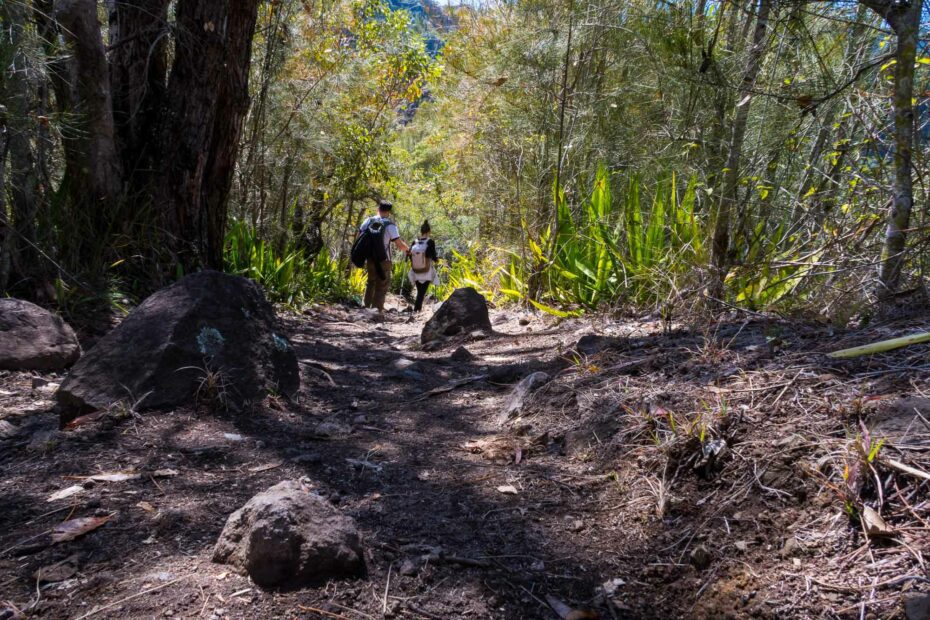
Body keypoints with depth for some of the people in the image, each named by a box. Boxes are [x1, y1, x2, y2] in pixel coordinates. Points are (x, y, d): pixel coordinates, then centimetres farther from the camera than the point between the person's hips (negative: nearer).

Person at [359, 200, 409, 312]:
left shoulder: (368, 221, 0)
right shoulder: (390, 225, -13)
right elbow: (399, 244, -15)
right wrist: (407, 248, 5)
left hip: (369, 258, 5)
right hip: (383, 260, -5)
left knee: (371, 282, 22)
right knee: (382, 286, 5)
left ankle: (367, 306, 21)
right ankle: (377, 309, 2)